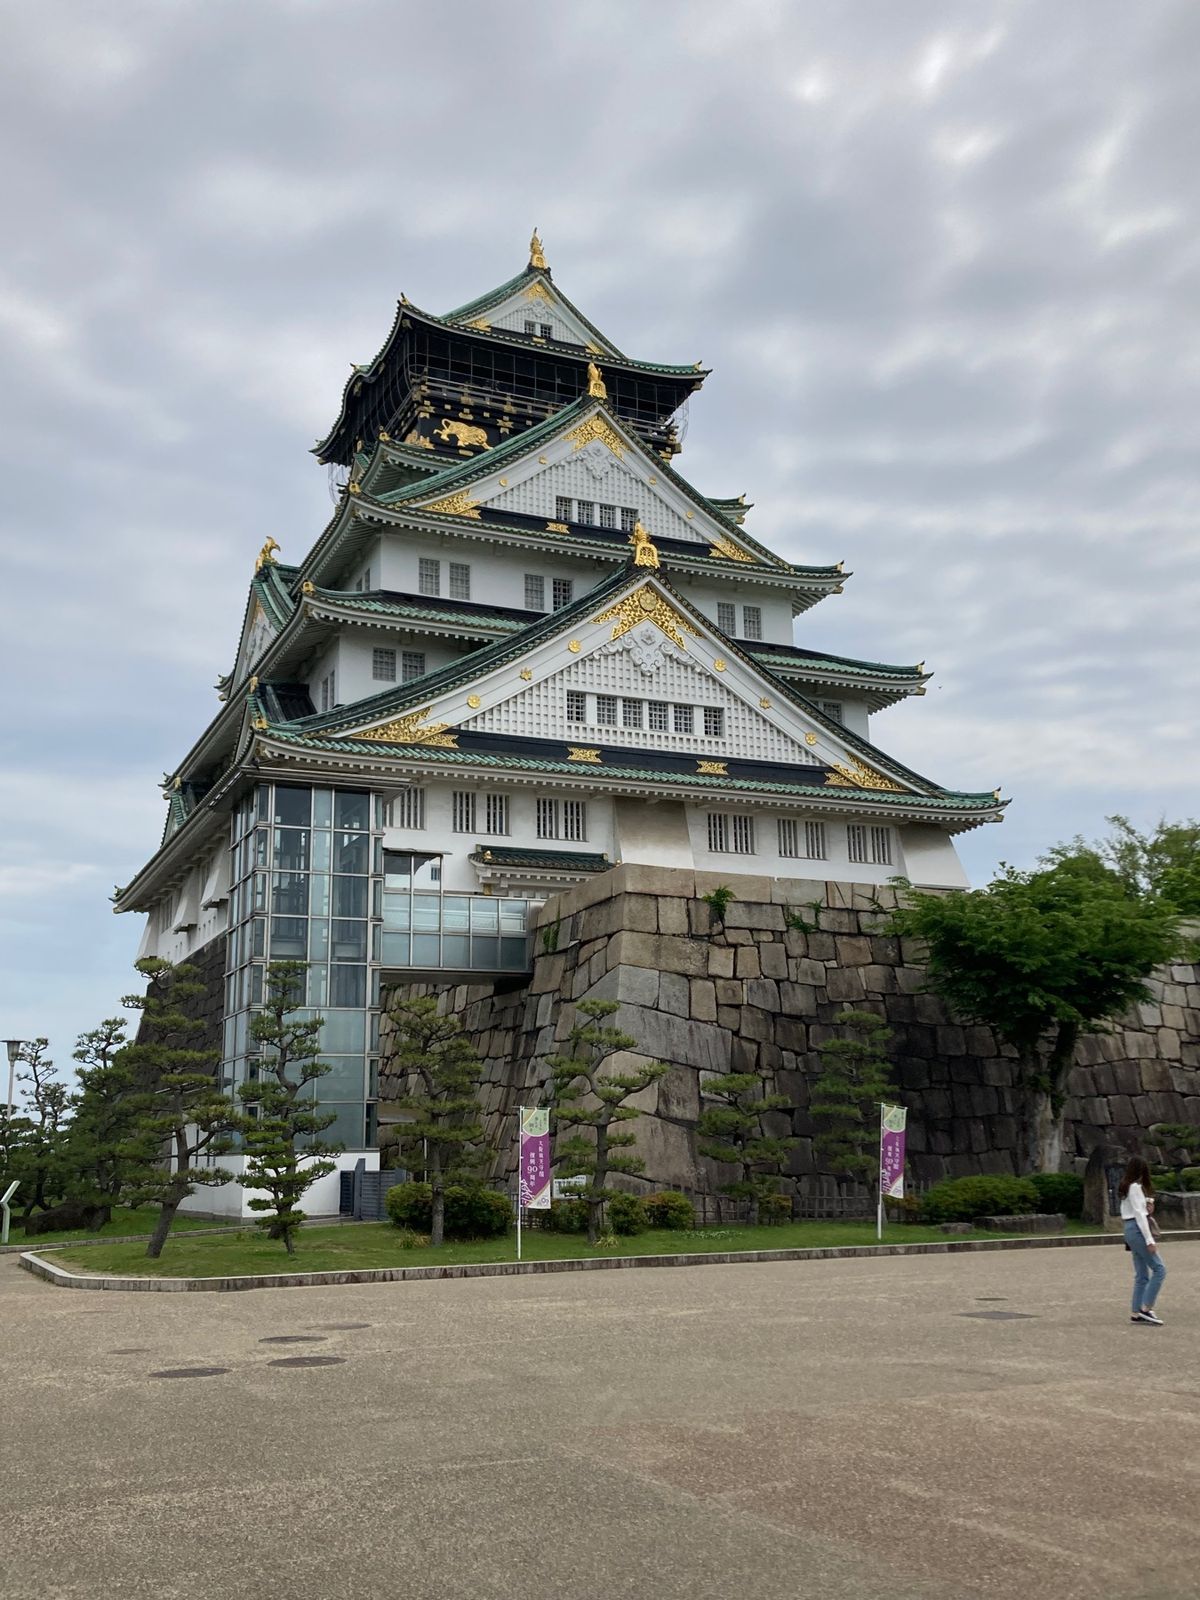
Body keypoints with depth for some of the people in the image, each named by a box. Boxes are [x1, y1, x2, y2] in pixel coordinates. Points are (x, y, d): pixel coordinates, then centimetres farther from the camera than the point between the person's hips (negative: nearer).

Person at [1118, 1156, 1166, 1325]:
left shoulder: (1126, 1187, 15)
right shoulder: (1135, 1187, -12)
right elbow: (1139, 1214, -17)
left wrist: (1146, 1203, 3)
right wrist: (1149, 1240, -18)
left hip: (1130, 1229, 10)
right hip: (1138, 1229, -10)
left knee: (1142, 1275, 10)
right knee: (1159, 1269, -8)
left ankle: (1137, 1313, 9)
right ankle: (1146, 1309, -11)